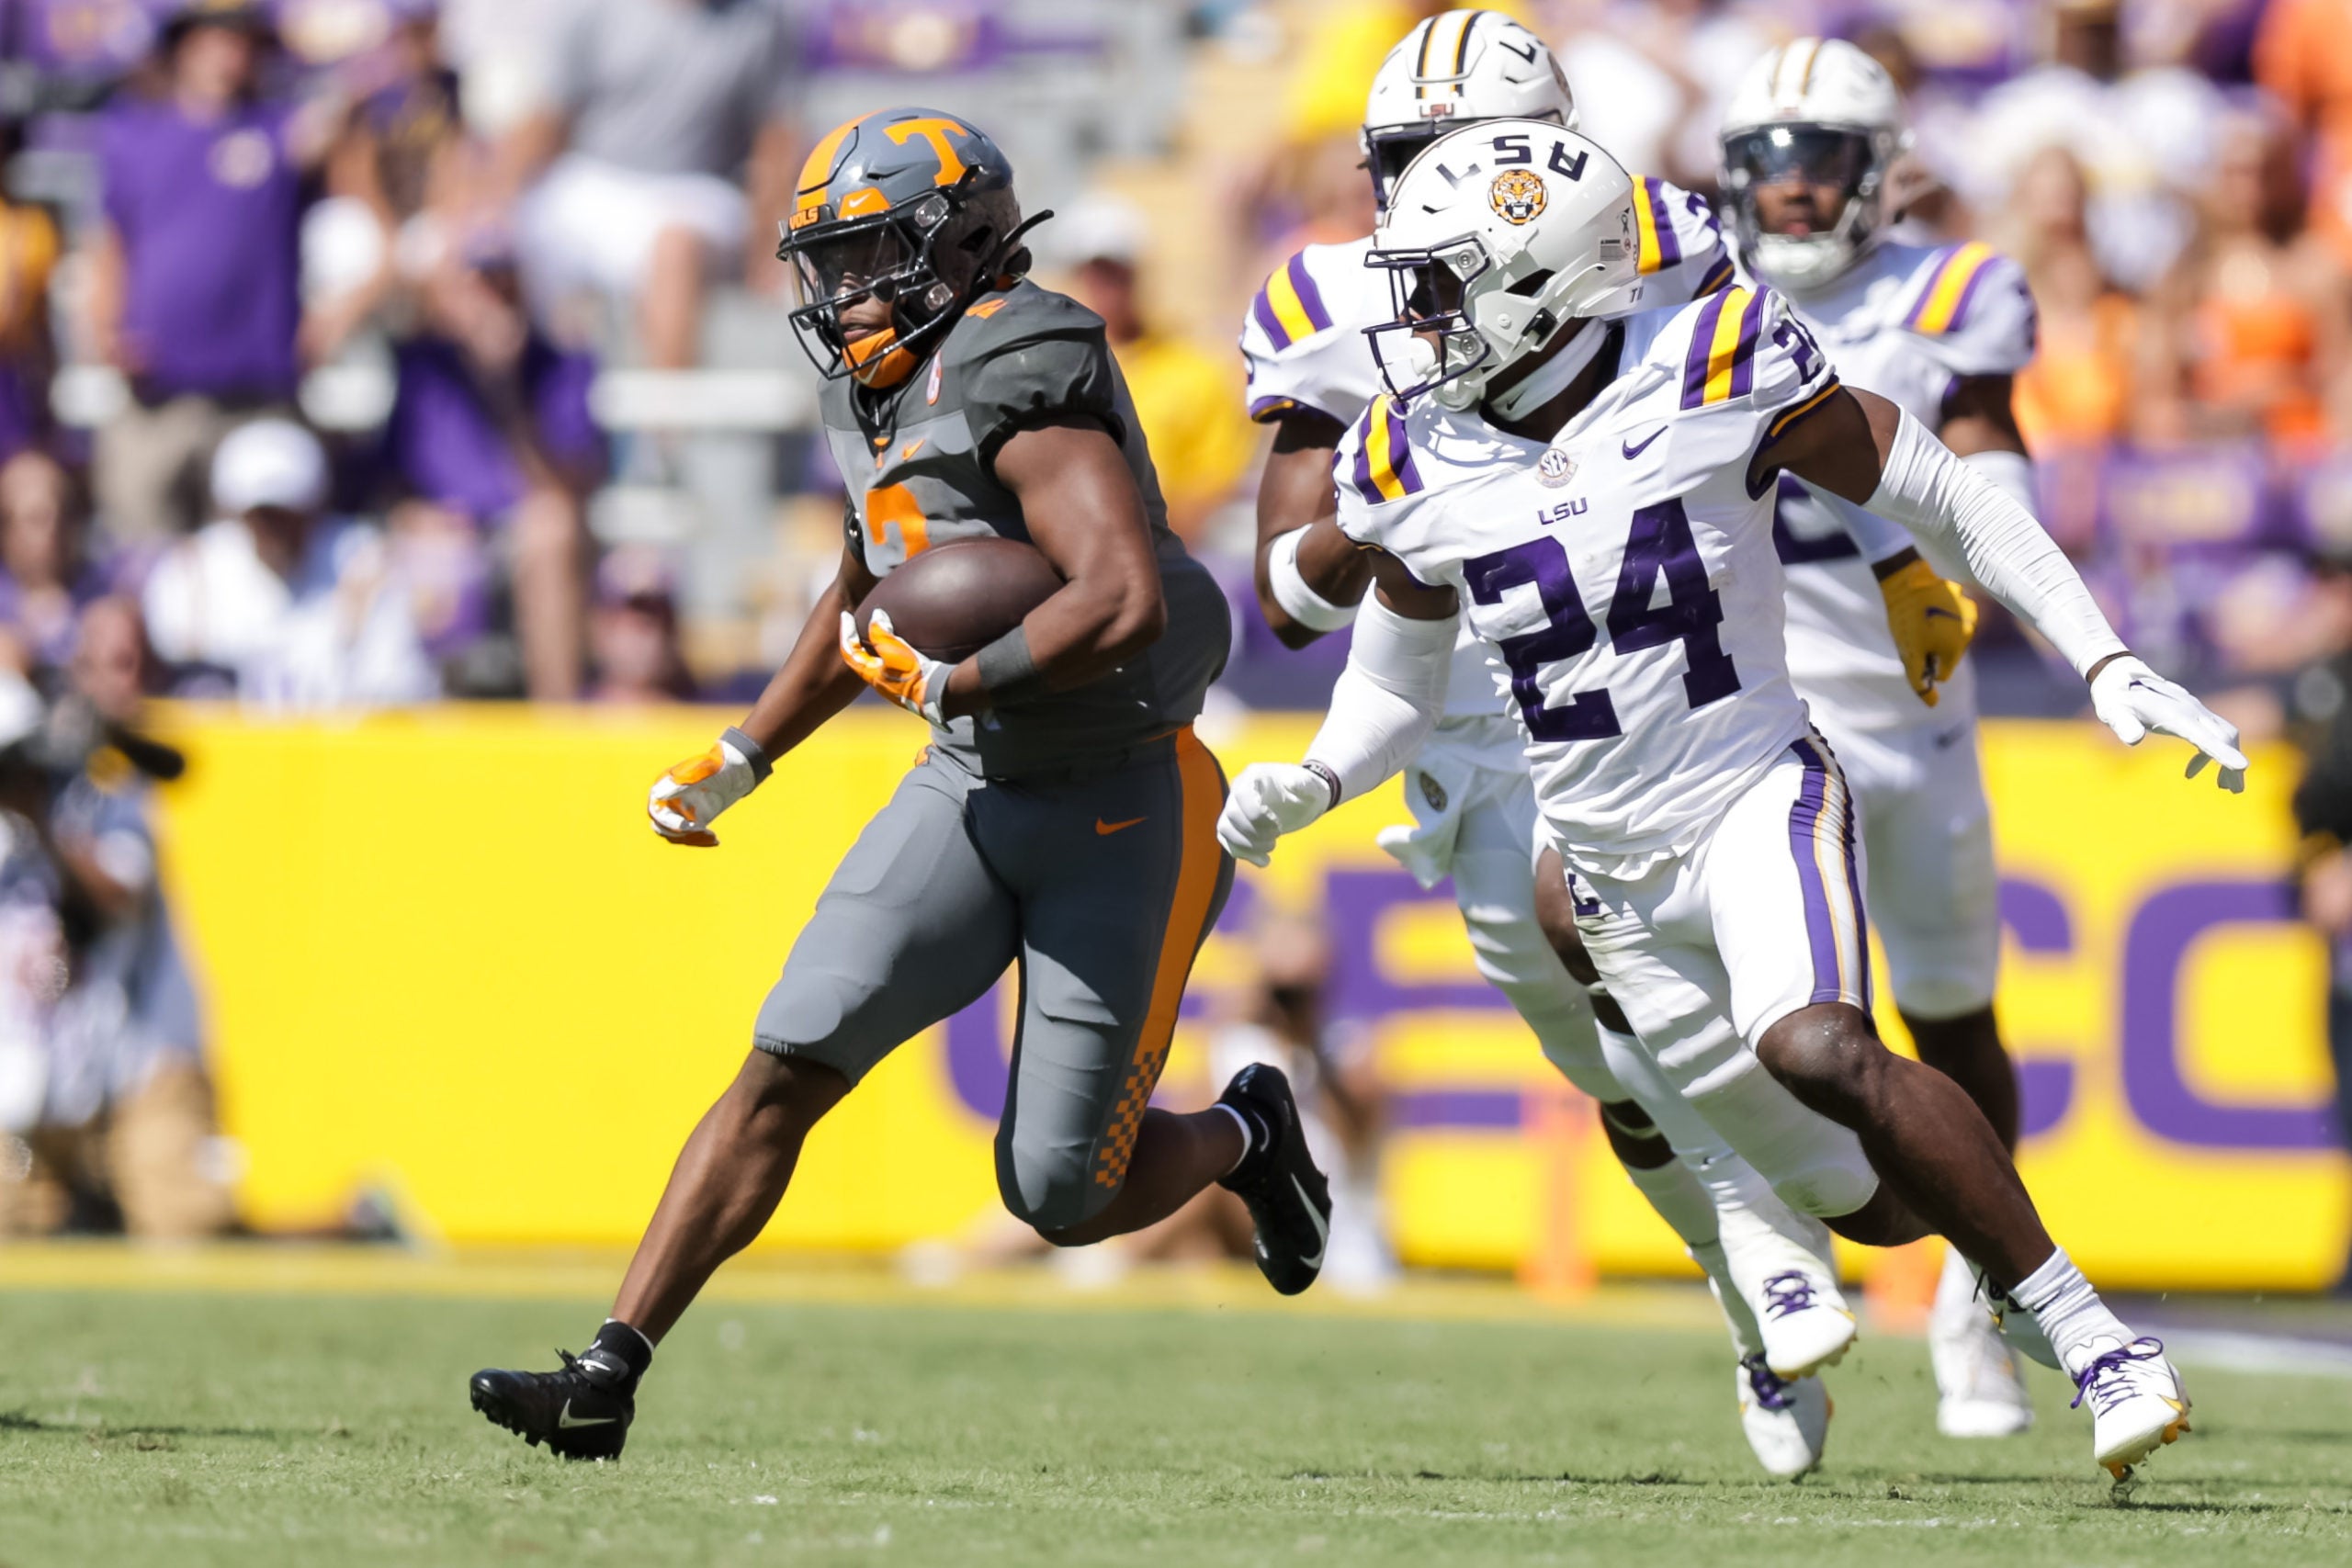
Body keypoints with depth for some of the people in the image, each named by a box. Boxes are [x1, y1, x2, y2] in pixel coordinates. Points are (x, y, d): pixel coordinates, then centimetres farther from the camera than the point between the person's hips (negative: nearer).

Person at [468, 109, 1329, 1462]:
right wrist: (740, 763, 25)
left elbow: (1126, 602, -33)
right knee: (787, 1067, -8)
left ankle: (1245, 1138, 31)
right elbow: (863, 611, 27)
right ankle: (612, 1375, -10)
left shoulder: (1020, 385, -20)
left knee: (1066, 1197, -2)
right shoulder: (887, 399, 8)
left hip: (1124, 805, -7)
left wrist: (947, 686, -24)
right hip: (972, 792, 7)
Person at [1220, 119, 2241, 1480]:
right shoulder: (1418, 465, -1)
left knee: (1820, 1050, -33)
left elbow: (1951, 498, -4)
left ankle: (2095, 1339, -24)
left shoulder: (1717, 376, -13)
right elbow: (1399, 680, 14)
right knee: (1873, 1200, 4)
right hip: (1617, 872, 4)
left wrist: (2109, 666, -9)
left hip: (1760, 795, -4)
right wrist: (1313, 783, -7)